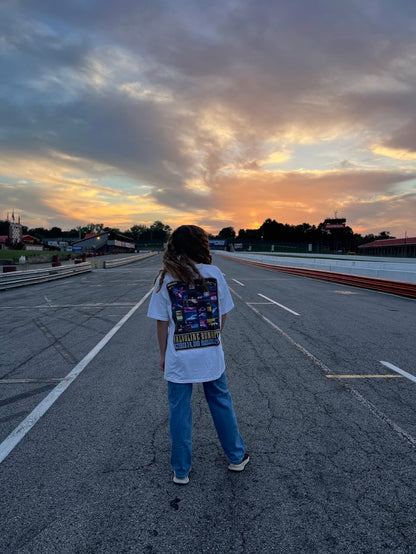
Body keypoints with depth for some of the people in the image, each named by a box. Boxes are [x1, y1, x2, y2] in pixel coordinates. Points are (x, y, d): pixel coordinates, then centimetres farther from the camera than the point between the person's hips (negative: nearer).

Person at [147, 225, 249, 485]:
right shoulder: (214, 273, -6)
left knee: (180, 412, 13)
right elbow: (223, 315, 0)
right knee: (221, 404, 19)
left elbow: (162, 323, -5)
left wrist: (163, 355, 7)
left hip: (179, 358, -1)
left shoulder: (165, 279, -8)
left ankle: (181, 471, 29)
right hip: (212, 355, 1)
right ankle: (237, 457, 38)